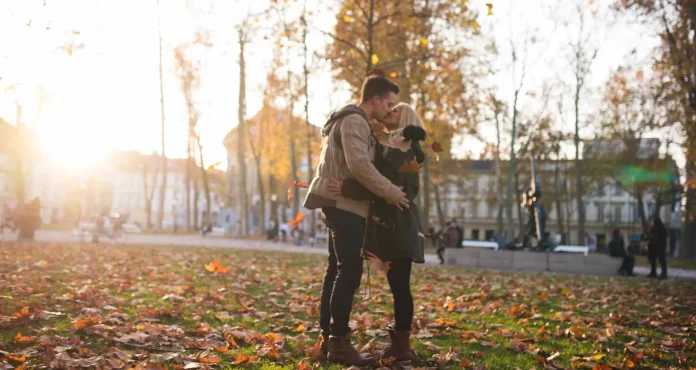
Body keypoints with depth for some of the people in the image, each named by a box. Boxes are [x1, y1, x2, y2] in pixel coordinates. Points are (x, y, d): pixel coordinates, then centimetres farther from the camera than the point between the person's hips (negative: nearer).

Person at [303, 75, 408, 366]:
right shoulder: (354, 121, -12)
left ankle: (328, 337, 14)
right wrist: (391, 192, -17)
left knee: (337, 270, 11)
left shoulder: (352, 121, 22)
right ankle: (338, 342, -11)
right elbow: (359, 166, -23)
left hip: (340, 205, 11)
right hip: (345, 205, -11)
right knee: (349, 272, -12)